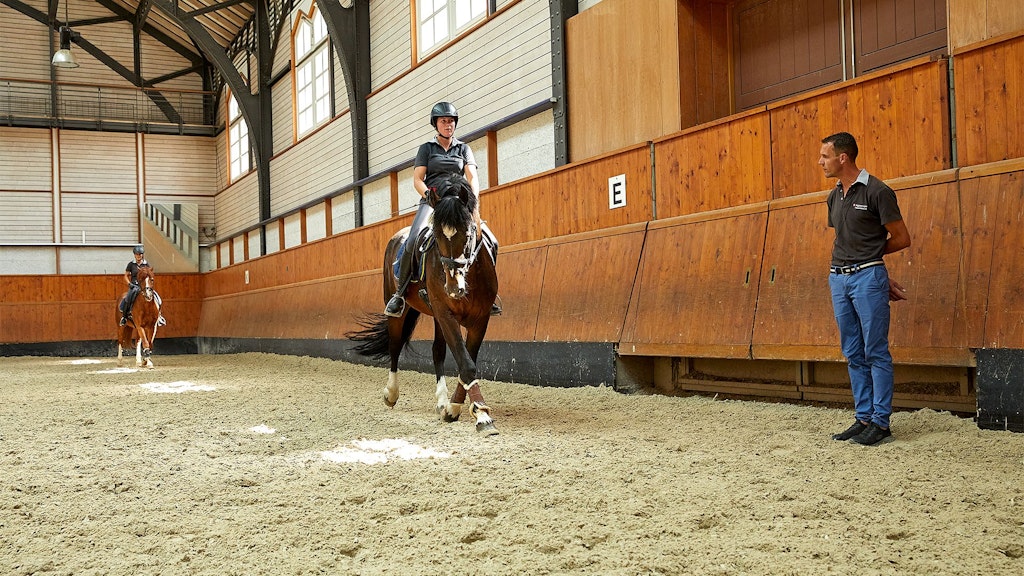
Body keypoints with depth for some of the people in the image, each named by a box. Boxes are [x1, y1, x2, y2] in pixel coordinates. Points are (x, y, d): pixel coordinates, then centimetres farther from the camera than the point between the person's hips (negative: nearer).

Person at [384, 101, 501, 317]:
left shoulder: (464, 148, 15)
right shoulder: (426, 148, 11)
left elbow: (472, 178, 3)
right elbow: (417, 180, 3)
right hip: (431, 202, -2)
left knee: (491, 242, -14)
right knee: (413, 241, -29)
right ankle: (400, 293, -17)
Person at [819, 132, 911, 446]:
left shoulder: (876, 191, -9)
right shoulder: (834, 197, 13)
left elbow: (901, 238, -6)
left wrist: (869, 254, 6)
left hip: (867, 276, -7)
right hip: (838, 278, 7)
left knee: (876, 353, -3)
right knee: (853, 355, 10)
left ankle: (880, 421, 3)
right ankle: (863, 417, 17)